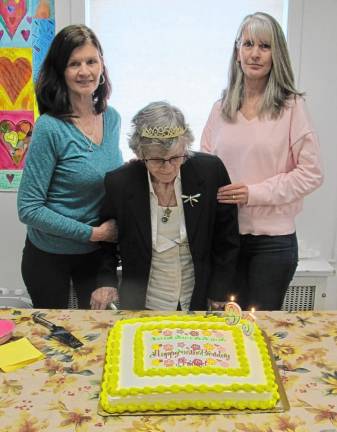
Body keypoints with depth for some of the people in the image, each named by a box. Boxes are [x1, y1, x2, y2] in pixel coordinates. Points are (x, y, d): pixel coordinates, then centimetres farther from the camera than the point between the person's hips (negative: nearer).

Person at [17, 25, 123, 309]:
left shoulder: (112, 118, -3)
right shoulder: (50, 128, -21)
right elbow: (28, 209, -19)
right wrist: (92, 233, -20)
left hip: (98, 252, 4)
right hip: (50, 256, -4)